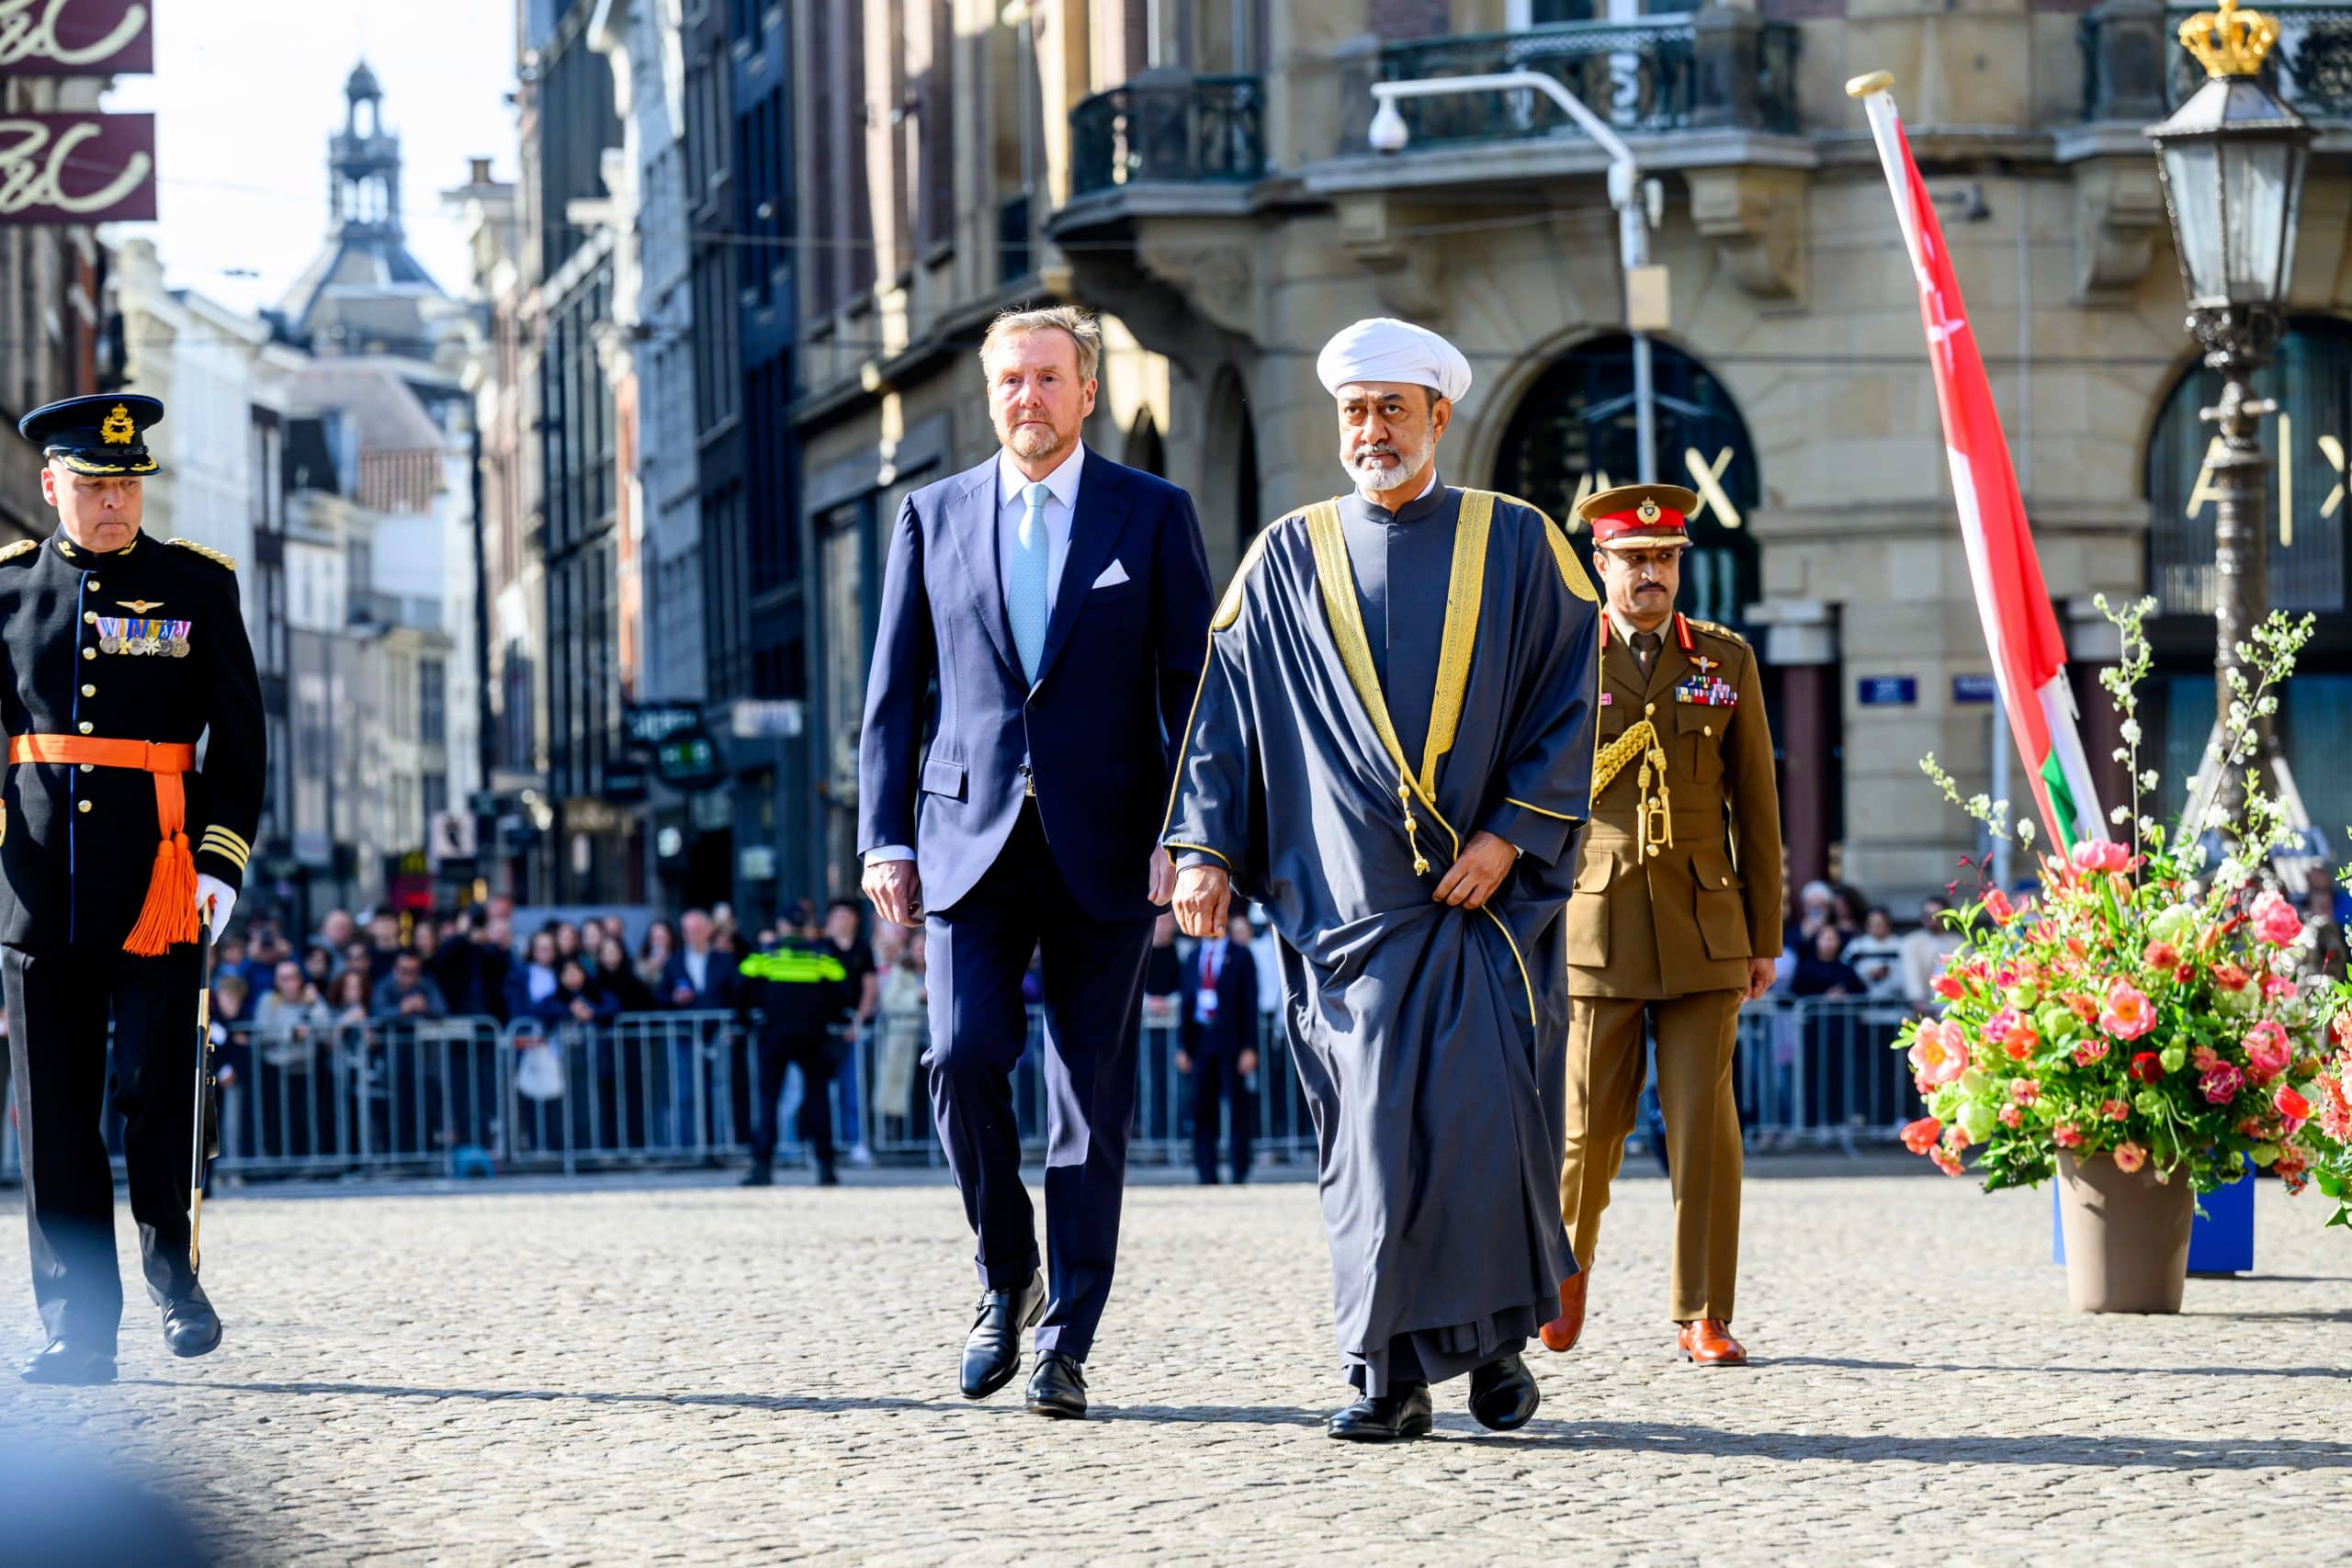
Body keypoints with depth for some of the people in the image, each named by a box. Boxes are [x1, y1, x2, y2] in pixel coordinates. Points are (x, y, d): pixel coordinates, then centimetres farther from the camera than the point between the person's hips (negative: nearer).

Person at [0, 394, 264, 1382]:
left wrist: (221, 858, -5)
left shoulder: (198, 587, 4)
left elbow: (239, 736, 4)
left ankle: (171, 1271, 22)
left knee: (157, 1094, -4)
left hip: (157, 890, -2)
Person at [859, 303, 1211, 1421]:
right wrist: (884, 839, 3)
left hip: (1104, 851, -1)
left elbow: (1192, 689, 2)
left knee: (1092, 1096, -1)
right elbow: (894, 692, 11)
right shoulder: (933, 518, 10)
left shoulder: (1153, 515, 5)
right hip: (970, 839, 1)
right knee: (964, 1055, -14)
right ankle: (1007, 1281, 9)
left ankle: (1066, 1346, 5)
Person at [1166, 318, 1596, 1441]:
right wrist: (1206, 846, -2)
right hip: (1352, 899, 1)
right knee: (1374, 1134, -4)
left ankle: (1496, 1338, 11)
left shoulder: (1515, 544, 7)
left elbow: (1571, 703, 2)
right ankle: (1390, 1375, 3)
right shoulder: (1287, 559, 11)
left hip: (1490, 889, -1)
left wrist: (1511, 834, -8)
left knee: (1490, 1116, -8)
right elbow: (1226, 710, 10)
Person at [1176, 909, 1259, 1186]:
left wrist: (1249, 1048, -9)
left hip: (1232, 1040, -4)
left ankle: (1240, 1176, 1)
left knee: (1238, 1110, -2)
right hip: (1201, 1039, 4)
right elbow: (1185, 1002, 14)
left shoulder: (1241, 956, 1)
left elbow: (1251, 1003, -2)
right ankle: (1207, 1176, 5)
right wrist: (1183, 1046, 8)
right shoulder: (1195, 958, 14)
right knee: (1203, 1111, 1)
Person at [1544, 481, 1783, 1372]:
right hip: (1594, 929, -1)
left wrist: (1766, 937, 6)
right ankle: (1565, 1271, 29)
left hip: (1703, 929, 1)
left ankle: (1703, 1317, 2)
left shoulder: (1727, 660, 9)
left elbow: (1756, 805, 10)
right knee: (1587, 1125, 3)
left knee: (1704, 1126, -4)